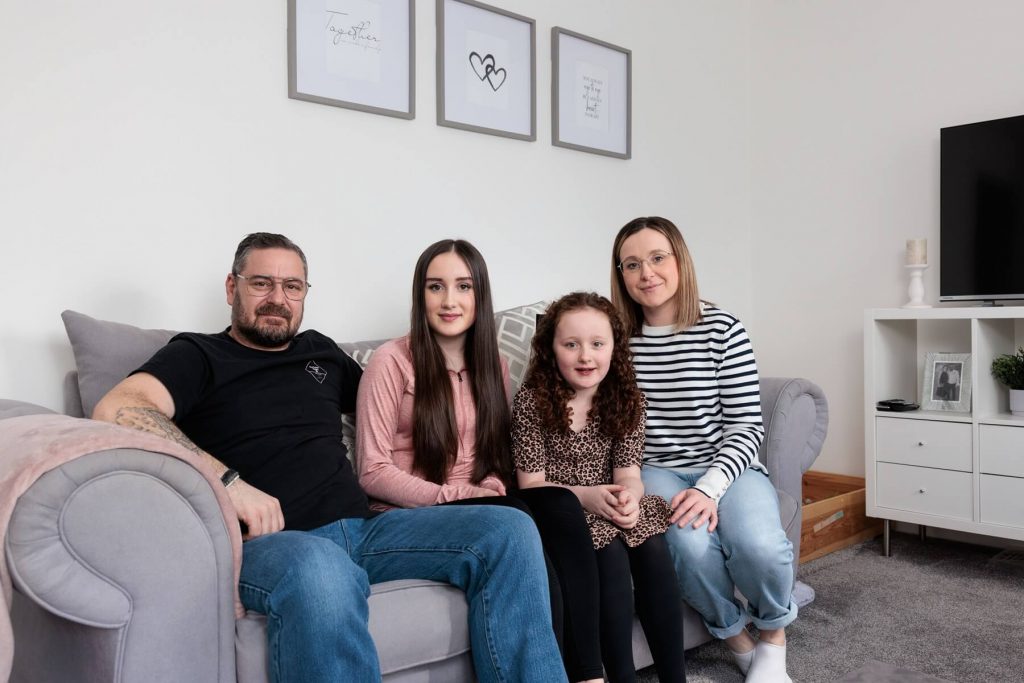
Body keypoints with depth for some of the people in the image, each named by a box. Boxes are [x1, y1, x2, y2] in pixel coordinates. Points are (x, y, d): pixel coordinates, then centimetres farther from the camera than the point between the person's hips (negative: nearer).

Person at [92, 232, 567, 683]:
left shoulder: (320, 351, 24)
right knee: (321, 569, -42)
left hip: (361, 527, 6)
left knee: (509, 530, -10)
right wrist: (227, 480, -22)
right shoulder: (198, 355, 7)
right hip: (266, 542, -6)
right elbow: (116, 408, -12)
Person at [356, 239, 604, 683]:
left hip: (484, 508, 5)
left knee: (560, 505, -27)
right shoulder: (392, 360, -5)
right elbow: (373, 472, -8)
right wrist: (456, 496, -17)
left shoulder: (493, 364, 14)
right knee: (516, 519, -33)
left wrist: (493, 489, -6)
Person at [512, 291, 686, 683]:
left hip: (609, 507, 4)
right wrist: (586, 496, -27)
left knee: (653, 547, -25)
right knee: (610, 551, -30)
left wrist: (628, 495, -29)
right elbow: (531, 485, -10)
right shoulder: (531, 401, -10)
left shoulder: (626, 401, 2)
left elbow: (628, 472, -4)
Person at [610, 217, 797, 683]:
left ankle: (773, 637, 7)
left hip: (727, 467, -1)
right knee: (690, 544, -30)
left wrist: (710, 487, -21)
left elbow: (747, 425, -7)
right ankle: (735, 637, 4)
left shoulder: (721, 328, -6)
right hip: (657, 472, 1)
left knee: (757, 545, -30)